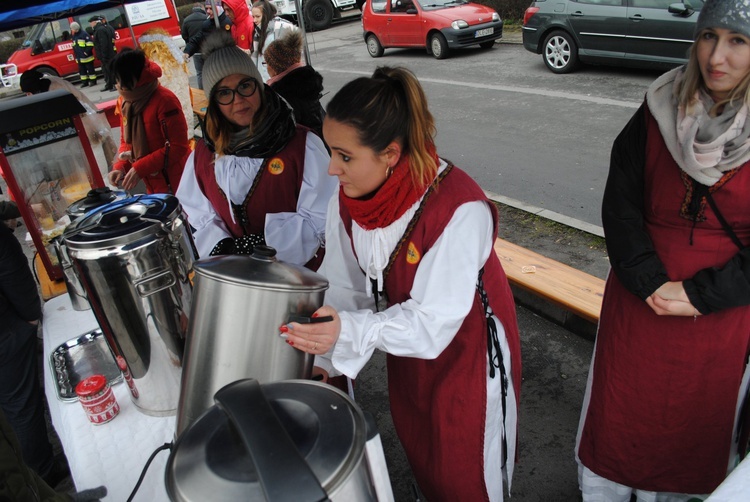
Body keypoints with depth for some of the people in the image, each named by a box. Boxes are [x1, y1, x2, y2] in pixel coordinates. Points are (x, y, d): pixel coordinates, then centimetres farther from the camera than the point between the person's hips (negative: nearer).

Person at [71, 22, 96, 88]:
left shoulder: (84, 34, -11)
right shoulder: (74, 36, 16)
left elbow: (90, 44, -16)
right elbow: (74, 46, 24)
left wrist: (87, 52, -19)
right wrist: (76, 56, 17)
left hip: (87, 57, -9)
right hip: (79, 58, 9)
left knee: (90, 69, -1)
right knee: (82, 70, 11)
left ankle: (93, 81, 6)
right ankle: (84, 82, 18)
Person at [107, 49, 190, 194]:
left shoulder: (165, 100, -18)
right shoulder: (124, 102, 5)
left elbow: (178, 147, -19)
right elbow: (127, 140, 15)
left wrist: (140, 168, -20)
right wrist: (120, 167, -4)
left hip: (176, 182, -7)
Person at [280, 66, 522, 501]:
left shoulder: (459, 208, -35)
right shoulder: (348, 197, -15)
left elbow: (433, 319, -34)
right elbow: (346, 286, -7)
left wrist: (349, 331, -45)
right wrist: (327, 360, -14)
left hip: (466, 349, -5)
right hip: (408, 351, 6)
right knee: (418, 452, 27)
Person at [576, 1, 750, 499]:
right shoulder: (660, 111, -6)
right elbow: (620, 204, -7)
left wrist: (698, 295, -16)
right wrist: (651, 283, -15)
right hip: (640, 301, 1)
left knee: (697, 421, 17)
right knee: (620, 408, 15)